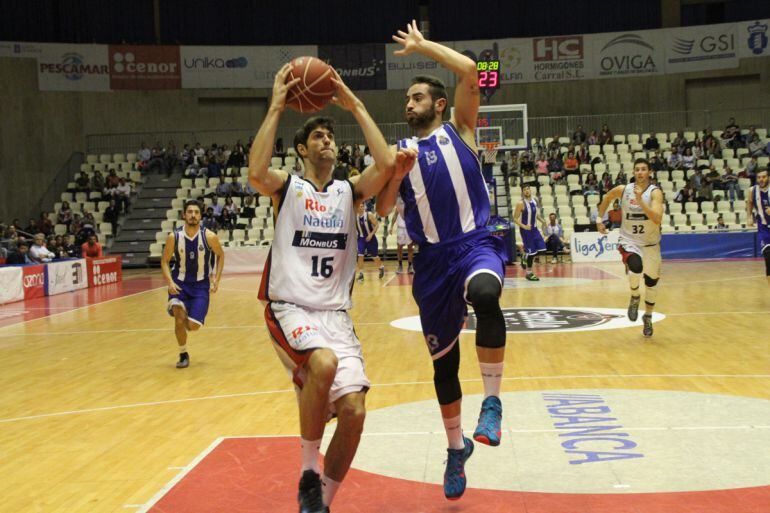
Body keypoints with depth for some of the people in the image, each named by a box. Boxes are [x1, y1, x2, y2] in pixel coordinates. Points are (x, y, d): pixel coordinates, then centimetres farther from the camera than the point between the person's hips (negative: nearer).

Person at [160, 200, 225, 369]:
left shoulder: (209, 237, -13)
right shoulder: (174, 237, -12)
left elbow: (220, 255, 5)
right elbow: (165, 261, 0)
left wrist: (216, 279, -2)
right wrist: (170, 282, -15)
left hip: (201, 285, 0)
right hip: (179, 283, 0)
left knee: (193, 325, -7)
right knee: (180, 318, -17)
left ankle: (186, 321, 33)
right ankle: (183, 354, 6)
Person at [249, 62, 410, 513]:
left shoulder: (350, 191, 12)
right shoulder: (287, 187, 5)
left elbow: (387, 163, -7)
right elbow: (256, 173, -19)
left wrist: (356, 106, -2)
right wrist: (276, 108, -15)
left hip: (336, 314, 4)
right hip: (289, 308, -3)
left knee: (354, 411, -11)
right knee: (324, 362, -34)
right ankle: (309, 472, -12)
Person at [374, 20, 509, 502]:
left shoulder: (459, 130, 7)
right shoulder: (400, 152, 13)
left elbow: (469, 70, -7)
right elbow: (382, 208, 4)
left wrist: (421, 44, 4)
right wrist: (396, 171, -11)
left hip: (476, 244, -3)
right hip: (433, 259, 3)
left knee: (486, 295, -39)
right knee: (443, 363, 8)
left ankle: (493, 400, -22)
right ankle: (457, 447, 31)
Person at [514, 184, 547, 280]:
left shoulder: (535, 201, 4)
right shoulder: (521, 204, -16)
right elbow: (515, 219, -14)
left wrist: (541, 220, 4)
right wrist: (524, 226, -27)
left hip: (534, 228, 6)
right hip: (525, 230, -6)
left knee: (541, 248, 2)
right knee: (531, 251, -5)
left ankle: (525, 258, 27)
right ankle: (529, 273, 8)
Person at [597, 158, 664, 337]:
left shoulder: (655, 192, -16)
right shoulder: (622, 190, -8)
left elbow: (657, 219, -31)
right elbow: (606, 198, 15)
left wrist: (640, 201, -37)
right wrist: (599, 218, 11)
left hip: (651, 244, 1)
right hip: (629, 241, -1)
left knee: (651, 282, 13)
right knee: (636, 267, -32)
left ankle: (648, 317, 38)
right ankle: (635, 297, -1)